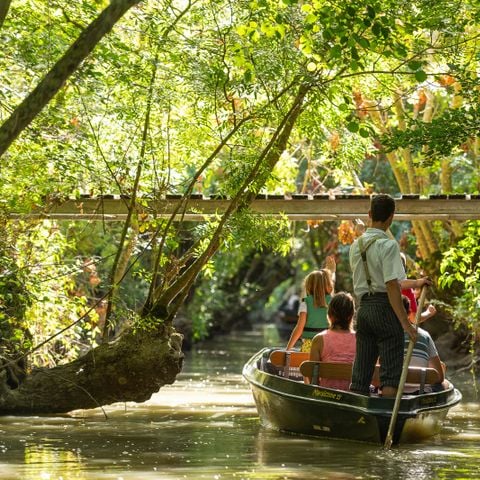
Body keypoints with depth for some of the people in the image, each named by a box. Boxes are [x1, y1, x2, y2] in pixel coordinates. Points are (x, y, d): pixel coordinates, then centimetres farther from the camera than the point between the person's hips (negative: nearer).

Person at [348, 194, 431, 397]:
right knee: (391, 373, -4)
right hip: (385, 309, -7)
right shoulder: (388, 245, -12)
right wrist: (406, 323, -19)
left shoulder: (356, 246, 11)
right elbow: (391, 286, -19)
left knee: (360, 373, 9)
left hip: (363, 308, 7)